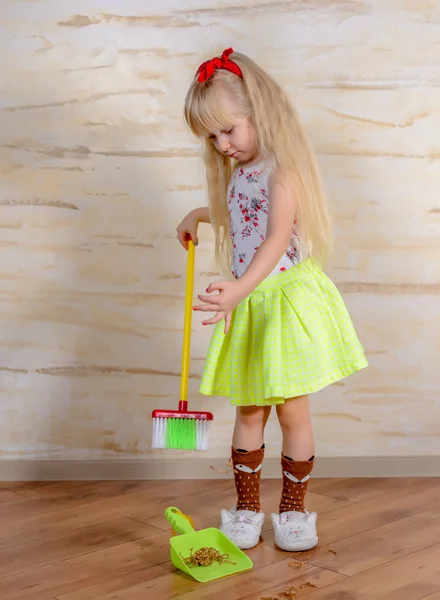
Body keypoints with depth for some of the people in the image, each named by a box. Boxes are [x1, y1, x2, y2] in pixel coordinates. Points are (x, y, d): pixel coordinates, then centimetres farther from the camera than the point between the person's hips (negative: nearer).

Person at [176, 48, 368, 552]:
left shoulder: (281, 170, -15)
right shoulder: (238, 174, 11)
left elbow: (278, 238, -28)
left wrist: (239, 290, -39)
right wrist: (199, 215, 25)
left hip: (286, 297, -7)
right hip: (248, 303, 7)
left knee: (292, 411, 4)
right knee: (249, 410, 10)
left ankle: (293, 510, 19)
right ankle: (246, 510, 20)